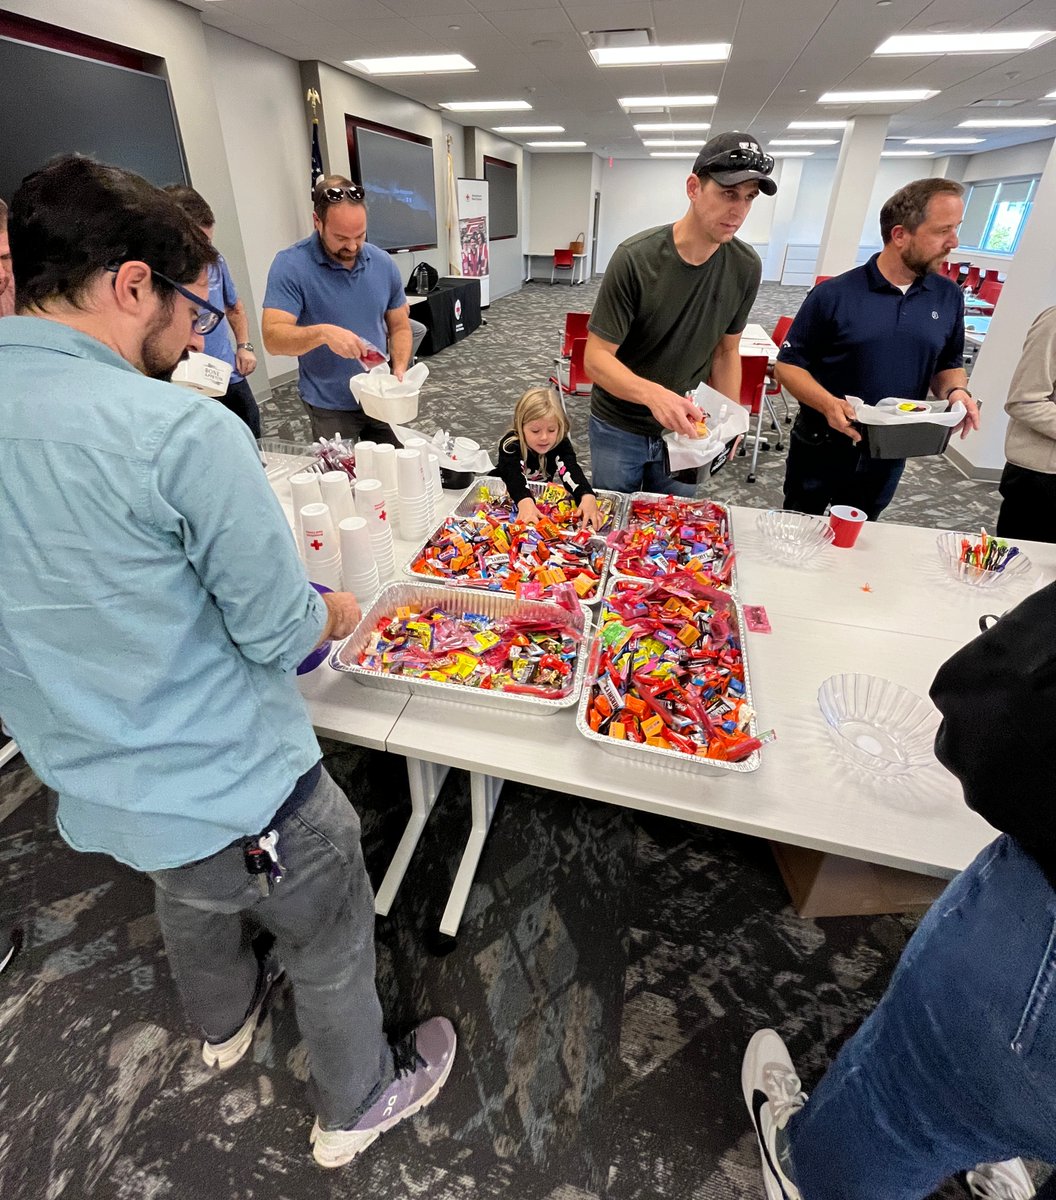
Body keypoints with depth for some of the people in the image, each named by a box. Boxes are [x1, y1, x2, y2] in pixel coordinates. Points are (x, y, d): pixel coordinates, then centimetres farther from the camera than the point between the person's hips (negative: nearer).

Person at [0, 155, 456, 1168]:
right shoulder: (185, 433, -27)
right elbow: (282, 637, -22)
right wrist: (340, 613, 0)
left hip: (89, 784, 8)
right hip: (231, 789, -7)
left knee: (189, 901, 36)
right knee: (330, 949, 20)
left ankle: (224, 1024, 66)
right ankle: (357, 1104, 48)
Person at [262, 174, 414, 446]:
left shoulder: (383, 263, 1)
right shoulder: (290, 265, -11)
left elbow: (399, 327, 9)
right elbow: (273, 338, -18)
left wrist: (399, 370, -10)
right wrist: (322, 332, -36)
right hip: (329, 408, -3)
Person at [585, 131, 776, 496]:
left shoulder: (746, 267, -6)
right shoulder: (636, 258, -19)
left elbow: (726, 350, 6)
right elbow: (596, 357, -20)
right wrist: (653, 394, -38)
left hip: (685, 426, 3)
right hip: (619, 426, -3)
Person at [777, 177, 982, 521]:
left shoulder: (949, 297, 2)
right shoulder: (833, 294, -11)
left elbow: (948, 364, 13)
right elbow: (787, 365, -10)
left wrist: (956, 391, -10)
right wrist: (828, 403, -26)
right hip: (821, 450, -4)